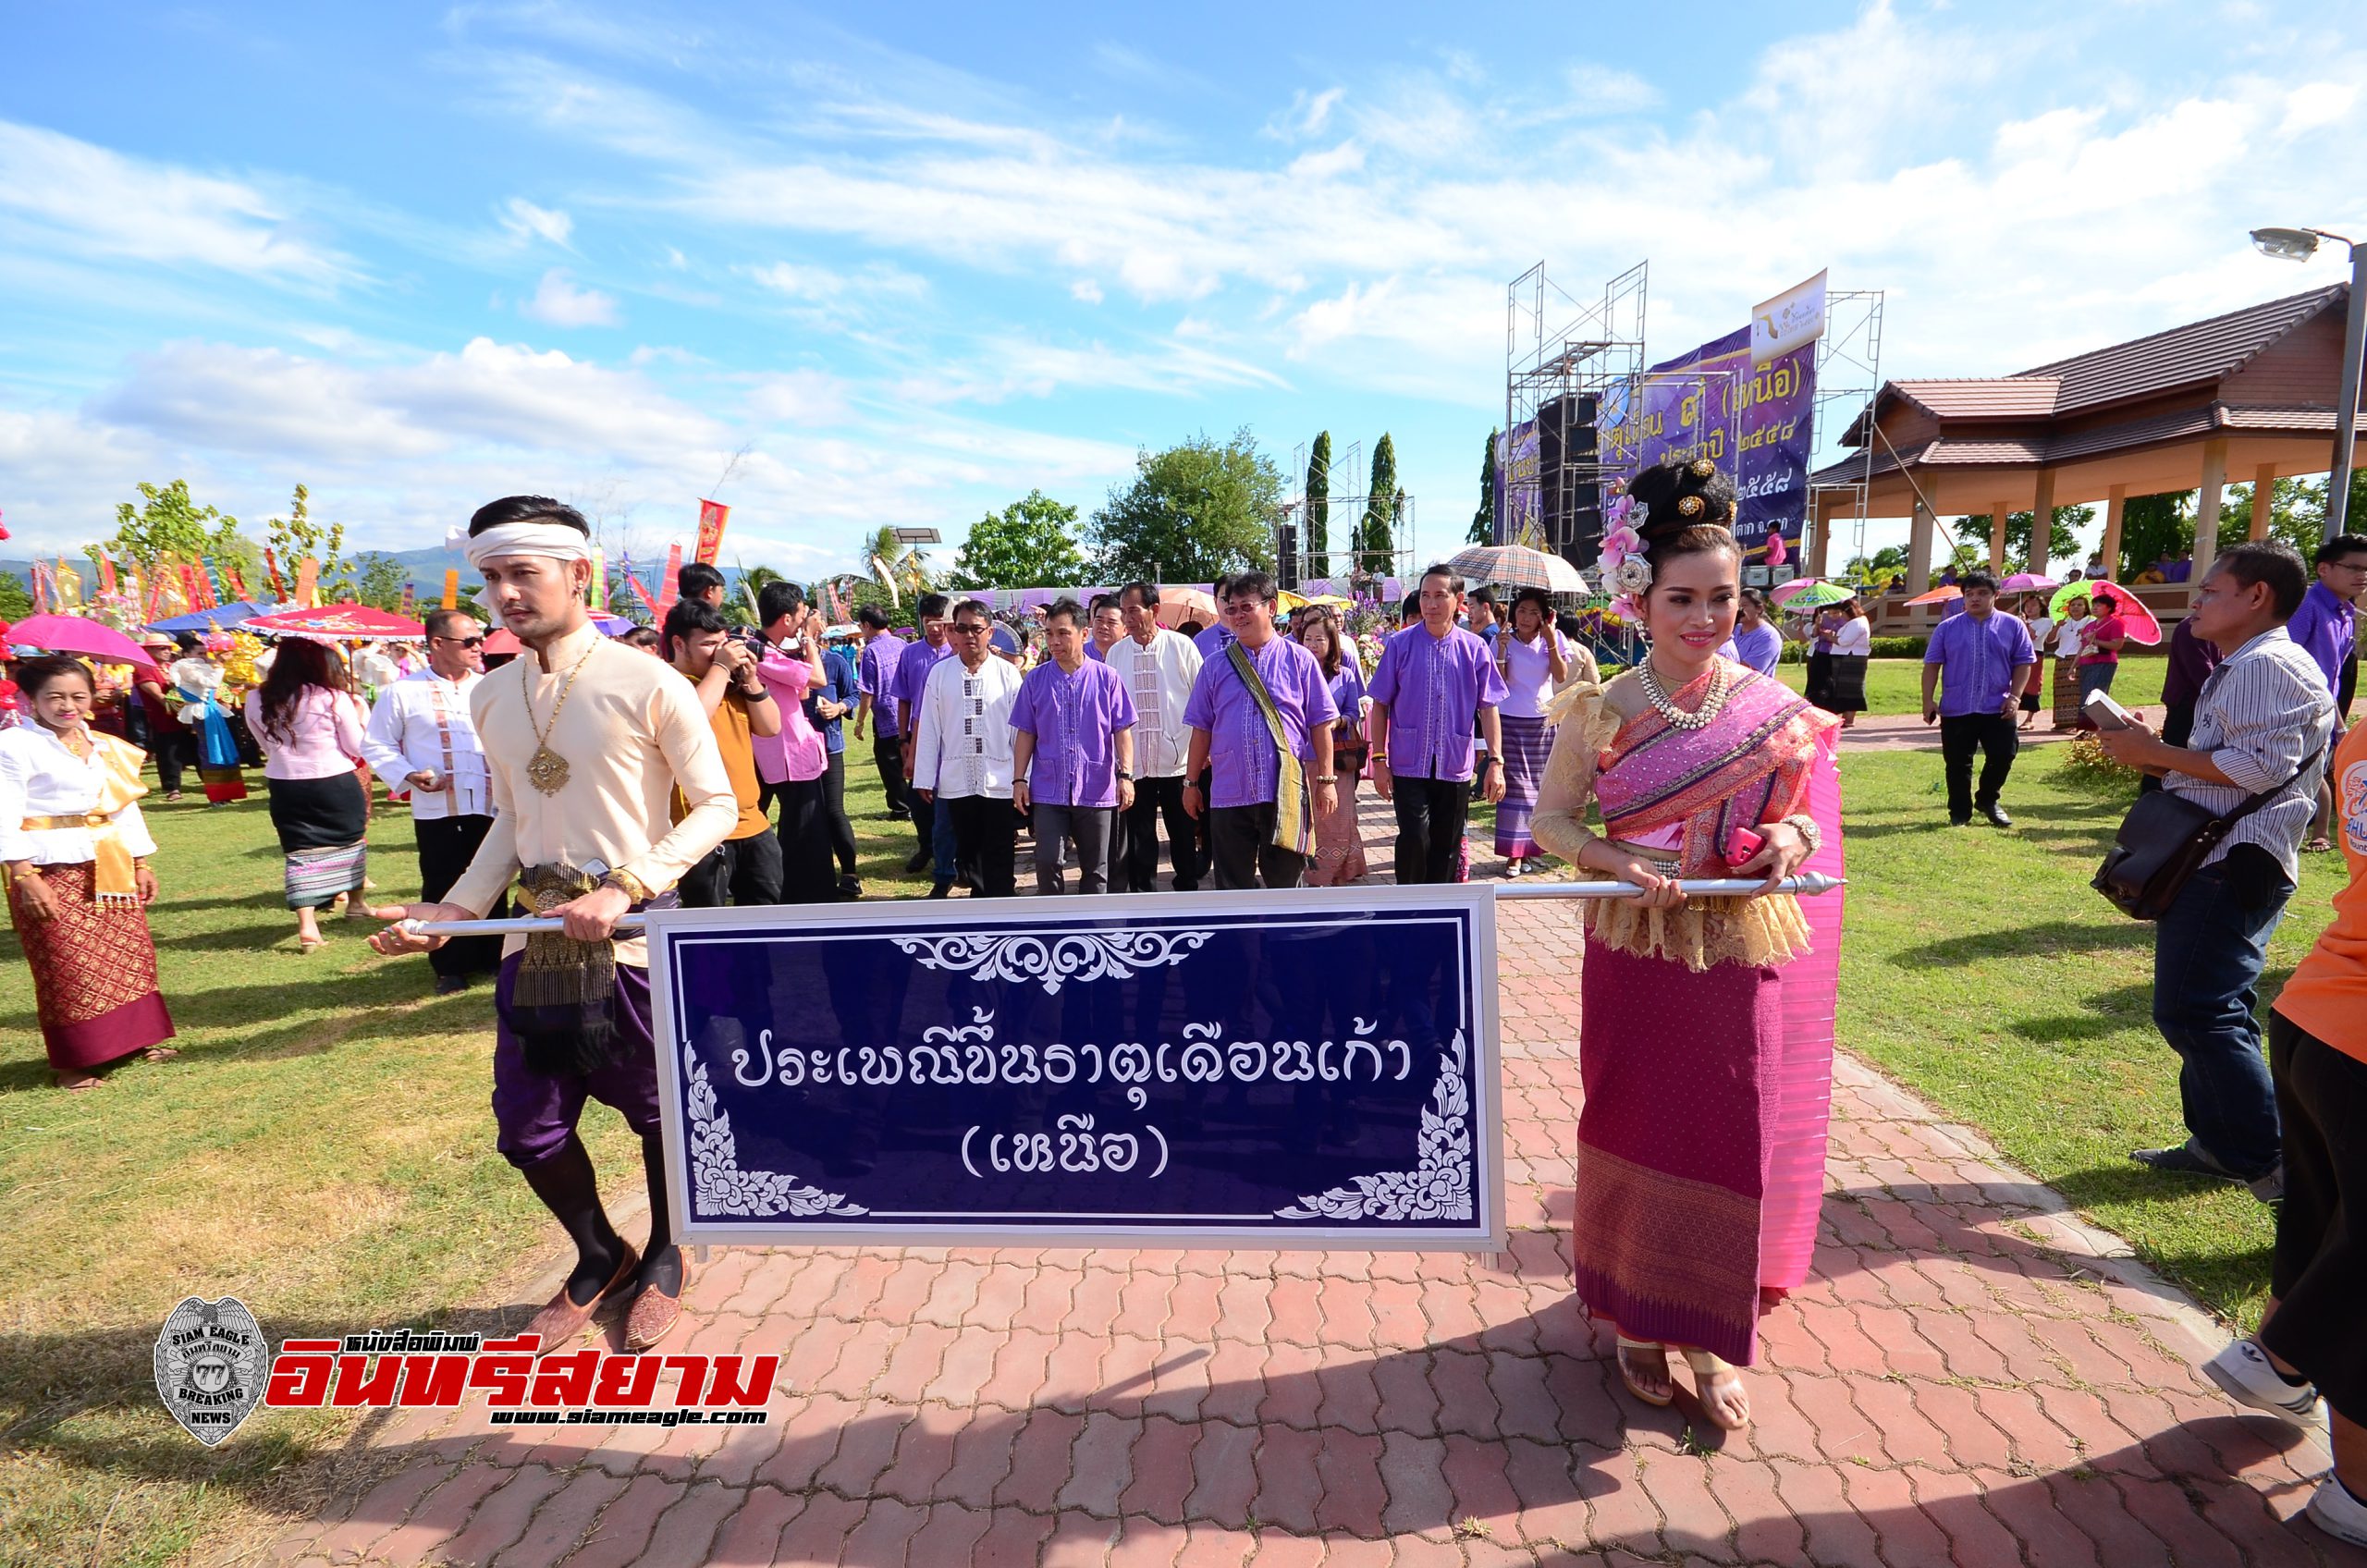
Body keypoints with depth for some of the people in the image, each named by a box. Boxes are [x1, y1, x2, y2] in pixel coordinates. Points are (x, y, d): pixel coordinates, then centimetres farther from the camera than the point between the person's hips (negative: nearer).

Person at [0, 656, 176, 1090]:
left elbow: (126, 807, 17)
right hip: (50, 871, -6)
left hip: (110, 869, 6)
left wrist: (141, 864, 14)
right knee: (68, 968, -2)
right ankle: (72, 1061, 11)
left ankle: (135, 1038, 23)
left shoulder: (105, 747, 11)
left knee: (129, 955, 10)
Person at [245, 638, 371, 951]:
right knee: (351, 839, 18)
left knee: (300, 851, 6)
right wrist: (359, 714, 7)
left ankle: (306, 925, -4)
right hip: (335, 782, -2)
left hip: (284, 786, 3)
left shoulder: (257, 700, 2)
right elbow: (356, 748, -5)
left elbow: (267, 746, 12)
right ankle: (355, 903, 32)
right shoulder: (335, 698, -9)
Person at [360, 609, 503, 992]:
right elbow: (376, 745, 5)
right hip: (435, 809, -2)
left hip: (491, 805, 2)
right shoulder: (404, 692, 0)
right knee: (441, 887, 5)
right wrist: (408, 776, -10)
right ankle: (450, 966, 16)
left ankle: (492, 956, 23)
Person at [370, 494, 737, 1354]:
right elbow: (511, 823, 15)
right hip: (535, 939, 6)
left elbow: (716, 806, -11)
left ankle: (664, 1260, 39)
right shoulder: (491, 697, 7)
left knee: (657, 1113, 12)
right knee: (527, 1129, 12)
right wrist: (454, 910, 2)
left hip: (634, 938, -5)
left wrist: (625, 888, -20)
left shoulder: (648, 685, -13)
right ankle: (599, 1256, 40)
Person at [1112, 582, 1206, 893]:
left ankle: (1188, 888, 25)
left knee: (1185, 838, 10)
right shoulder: (1116, 653, 5)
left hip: (1179, 760, -2)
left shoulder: (1181, 646, -3)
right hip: (1134, 763, 2)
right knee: (1139, 842, 7)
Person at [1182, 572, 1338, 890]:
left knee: (1287, 882, 8)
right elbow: (1201, 729, 11)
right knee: (1231, 886, 9)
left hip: (1286, 793, -2)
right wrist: (1191, 782, 10)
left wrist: (1326, 780, -2)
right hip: (1228, 793, 2)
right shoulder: (1215, 666, 8)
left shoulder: (1299, 660, 2)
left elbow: (1321, 724, 2)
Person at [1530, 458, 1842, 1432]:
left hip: (1742, 958, 2)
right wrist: (1618, 860, -19)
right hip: (1635, 957, -2)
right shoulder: (1600, 712, -7)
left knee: (1734, 1143, 11)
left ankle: (1714, 1336, 33)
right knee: (1635, 1132, 11)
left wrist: (1791, 836, -12)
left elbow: (1804, 814, 10)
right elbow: (1551, 821, -2)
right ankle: (1637, 1321, 34)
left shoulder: (1773, 709, -1)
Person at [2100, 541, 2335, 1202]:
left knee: (2192, 1012, -10)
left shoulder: (2269, 665, -13)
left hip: (2232, 868, -11)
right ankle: (2218, 1142, 23)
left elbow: (2259, 768, -23)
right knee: (2215, 1011, 14)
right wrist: (2153, 757, 8)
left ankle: (2280, 1164, -1)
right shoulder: (2236, 670, 21)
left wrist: (2156, 752, -15)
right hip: (2219, 865, 11)